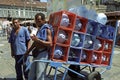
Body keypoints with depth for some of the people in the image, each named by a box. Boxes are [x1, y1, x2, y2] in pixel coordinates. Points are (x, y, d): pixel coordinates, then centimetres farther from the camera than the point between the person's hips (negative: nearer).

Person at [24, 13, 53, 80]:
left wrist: (38, 40, -26)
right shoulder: (39, 29, 16)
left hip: (43, 54, -9)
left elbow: (50, 44, -20)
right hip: (36, 54, 9)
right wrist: (28, 51, 29)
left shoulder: (47, 30, -9)